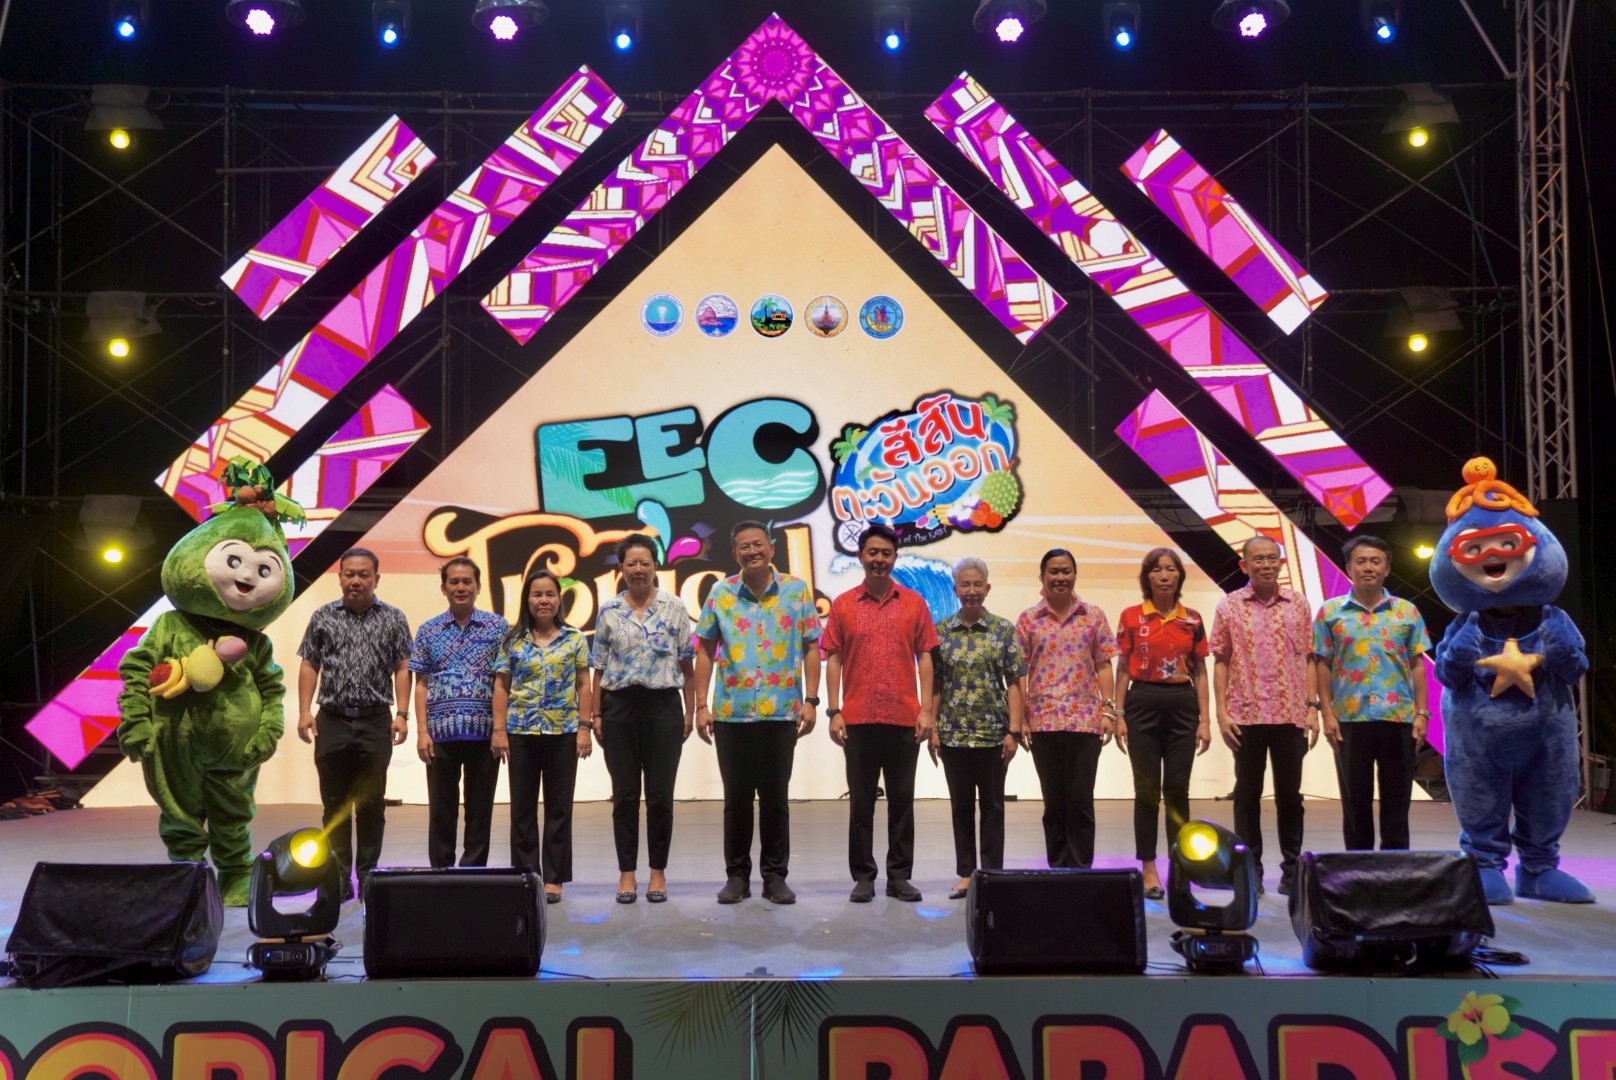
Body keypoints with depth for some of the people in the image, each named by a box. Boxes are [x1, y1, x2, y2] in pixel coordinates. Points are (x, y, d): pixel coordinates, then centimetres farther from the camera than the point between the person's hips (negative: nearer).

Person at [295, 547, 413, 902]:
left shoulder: (393, 619, 3)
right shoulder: (323, 617, 7)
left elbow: (402, 668, 2)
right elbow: (309, 665, 7)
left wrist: (402, 714, -7)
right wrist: (305, 711, -2)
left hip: (375, 722, -1)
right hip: (332, 721, 1)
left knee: (371, 804, 4)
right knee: (335, 804, 6)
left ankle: (368, 877, 13)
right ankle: (338, 878, 13)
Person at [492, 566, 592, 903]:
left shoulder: (574, 639, 4)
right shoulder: (513, 641, 5)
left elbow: (583, 686, 4)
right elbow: (501, 687, 5)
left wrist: (584, 728, -2)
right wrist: (499, 730, -2)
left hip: (563, 732, -1)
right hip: (521, 732, 1)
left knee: (559, 808, 4)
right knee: (522, 808, 6)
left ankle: (553, 879, 12)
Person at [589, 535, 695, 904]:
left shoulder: (674, 608, 2)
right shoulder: (609, 612, 5)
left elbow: (687, 664, 4)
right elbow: (599, 668, 7)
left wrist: (690, 710, 1)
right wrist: (596, 714, 2)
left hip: (663, 706, -1)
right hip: (620, 707, 1)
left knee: (660, 795, 3)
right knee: (625, 795, 5)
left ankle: (658, 872, 15)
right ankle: (626, 873, 14)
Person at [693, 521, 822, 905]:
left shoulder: (797, 590, 2)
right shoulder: (721, 594, 4)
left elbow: (811, 648, 3)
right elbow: (705, 651, 7)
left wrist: (810, 700, -3)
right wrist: (701, 705, 1)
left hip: (782, 712, -1)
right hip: (731, 712, 1)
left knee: (775, 798, 6)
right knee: (736, 798, 8)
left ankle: (776, 876, 17)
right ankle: (736, 875, 19)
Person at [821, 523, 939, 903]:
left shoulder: (914, 603, 6)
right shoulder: (843, 605, 5)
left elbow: (924, 658, 5)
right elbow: (832, 659, 4)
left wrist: (926, 710, -2)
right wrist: (833, 711, -3)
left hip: (904, 719, 1)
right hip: (858, 719, 0)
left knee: (902, 800, 7)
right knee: (861, 802, 5)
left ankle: (899, 876, 16)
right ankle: (863, 877, 14)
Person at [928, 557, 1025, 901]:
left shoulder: (1004, 630, 0)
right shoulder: (941, 630, 4)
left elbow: (1014, 683, -2)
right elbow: (935, 684, 5)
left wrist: (1013, 731, -8)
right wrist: (932, 728, -1)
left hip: (993, 733, -1)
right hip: (953, 734, 2)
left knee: (992, 805, 7)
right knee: (961, 806, 9)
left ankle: (993, 873, 16)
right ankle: (965, 874, 18)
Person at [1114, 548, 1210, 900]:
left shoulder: (1192, 619, 6)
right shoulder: (1131, 617, 2)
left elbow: (1200, 672, 8)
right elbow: (1123, 669, 4)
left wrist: (1205, 719, 3)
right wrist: (1119, 715, -2)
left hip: (1182, 706, 1)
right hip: (1143, 704, -1)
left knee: (1177, 790, 5)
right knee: (1147, 791, 3)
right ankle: (1149, 869, 10)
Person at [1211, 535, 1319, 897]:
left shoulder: (1298, 604, 4)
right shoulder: (1229, 606, 1)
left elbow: (1308, 658, 7)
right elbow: (1220, 661, 2)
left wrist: (1312, 708, 0)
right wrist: (1222, 713, -4)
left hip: (1291, 715, 1)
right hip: (1246, 715, -1)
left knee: (1289, 795, 8)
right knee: (1247, 795, 7)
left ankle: (1292, 868, 19)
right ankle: (1250, 870, 16)